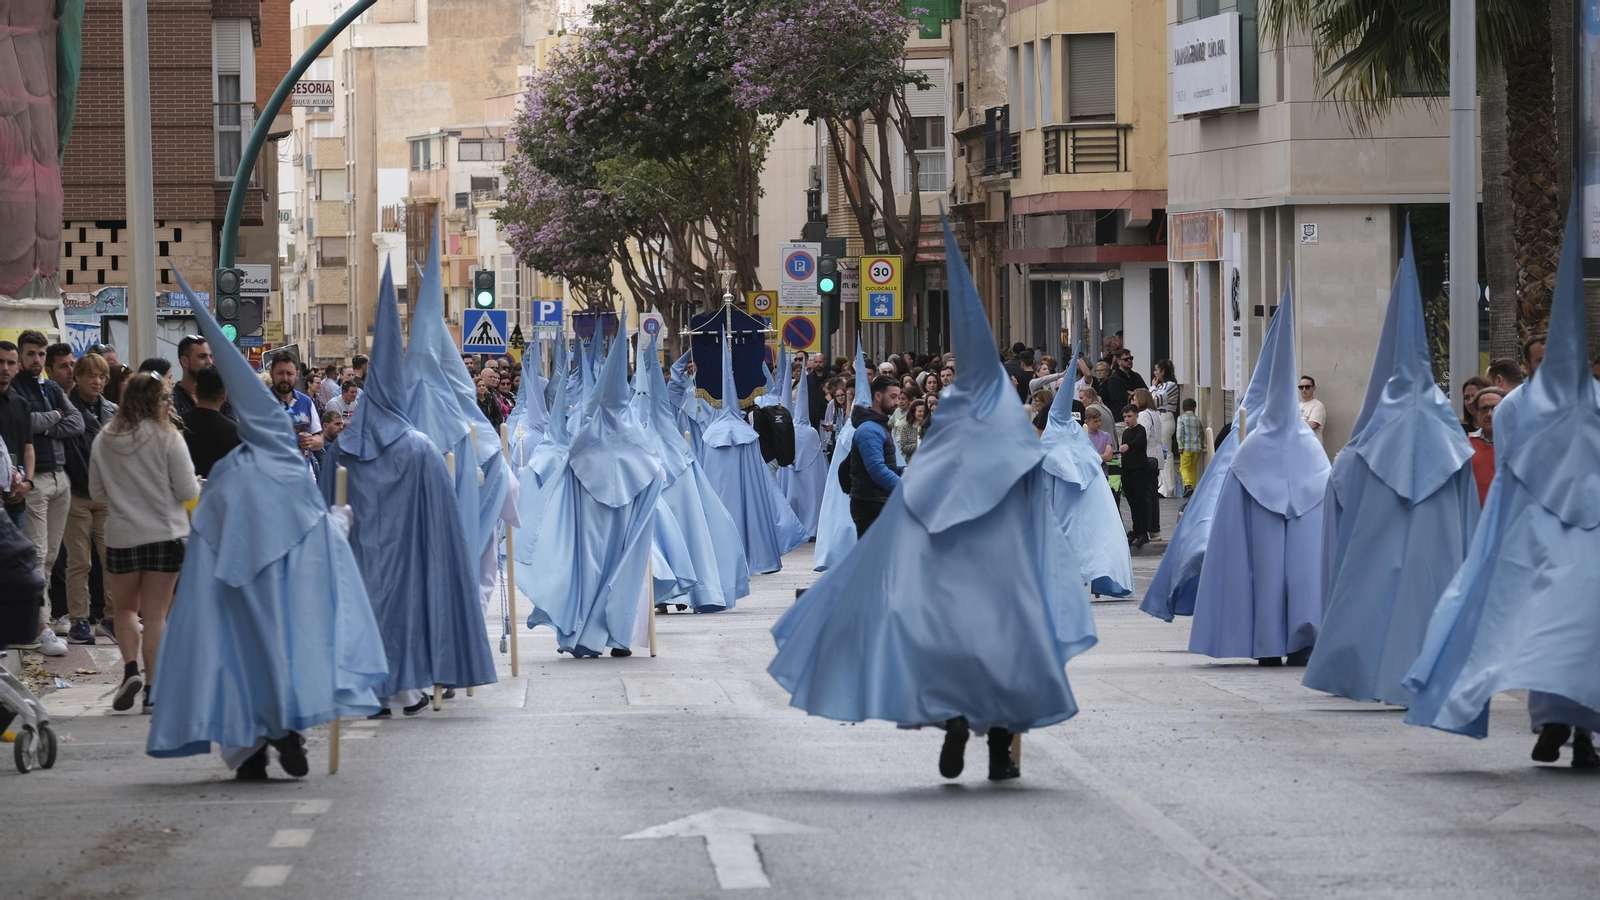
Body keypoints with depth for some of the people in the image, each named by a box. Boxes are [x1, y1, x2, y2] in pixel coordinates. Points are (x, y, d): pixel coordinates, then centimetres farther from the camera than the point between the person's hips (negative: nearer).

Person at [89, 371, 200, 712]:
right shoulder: (167, 438, -11)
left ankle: (130, 669, -2)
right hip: (164, 535, -2)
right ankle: (153, 688, 5)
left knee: (126, 608, 18)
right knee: (155, 615, 5)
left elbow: (97, 492, 6)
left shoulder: (105, 440, -2)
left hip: (120, 536, 2)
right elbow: (188, 491, -10)